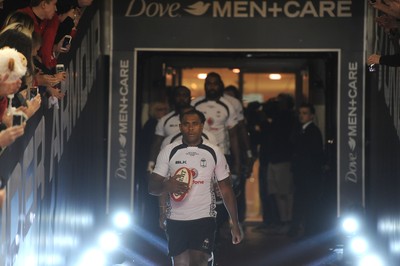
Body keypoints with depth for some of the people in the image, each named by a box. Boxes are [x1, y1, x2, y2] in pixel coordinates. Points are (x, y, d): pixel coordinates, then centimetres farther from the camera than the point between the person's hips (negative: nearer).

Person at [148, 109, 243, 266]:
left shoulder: (214, 153, 3)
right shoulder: (169, 152, 1)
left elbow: (226, 189, 7)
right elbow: (152, 187, -1)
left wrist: (235, 223, 2)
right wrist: (166, 186, -25)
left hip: (204, 219, -1)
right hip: (176, 220, 1)